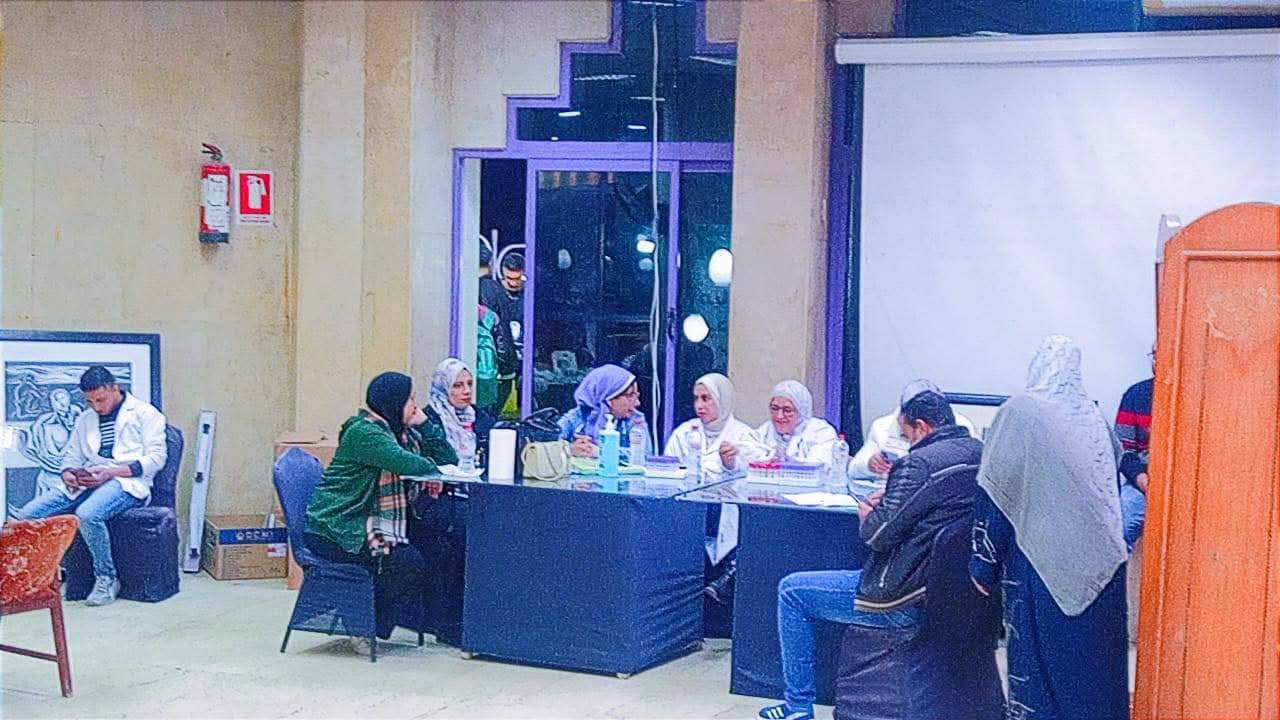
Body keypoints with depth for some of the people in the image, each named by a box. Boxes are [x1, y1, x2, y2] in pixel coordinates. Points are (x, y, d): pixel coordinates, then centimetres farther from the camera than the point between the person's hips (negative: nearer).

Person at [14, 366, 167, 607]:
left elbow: (156, 458, -4)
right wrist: (68, 473, -1)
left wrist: (110, 472, -15)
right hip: (85, 481, 6)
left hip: (126, 481, -6)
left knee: (87, 514, -38)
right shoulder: (85, 419, 25)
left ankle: (107, 579, -19)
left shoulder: (144, 413, 5)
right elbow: (71, 454, 25)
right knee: (27, 515, -16)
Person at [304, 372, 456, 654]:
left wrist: (425, 424, -2)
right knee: (410, 563, -23)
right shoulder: (364, 433, -17)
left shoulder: (404, 433, 12)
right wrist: (432, 466, -8)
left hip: (375, 527, 9)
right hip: (335, 534, -9)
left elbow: (449, 461, 7)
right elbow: (410, 465, -30)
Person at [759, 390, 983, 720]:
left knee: (791, 590, 6)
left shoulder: (918, 463, -21)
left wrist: (868, 515, 3)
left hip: (912, 599, -9)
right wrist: (891, 499, 10)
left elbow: (879, 536, -18)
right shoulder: (980, 452, 4)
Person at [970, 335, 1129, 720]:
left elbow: (995, 493, -10)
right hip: (1097, 563, 5)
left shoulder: (1020, 412, -9)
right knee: (1092, 658, 15)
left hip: (1042, 560, -5)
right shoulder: (1093, 416, 5)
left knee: (1040, 656, 4)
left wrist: (984, 565, -6)